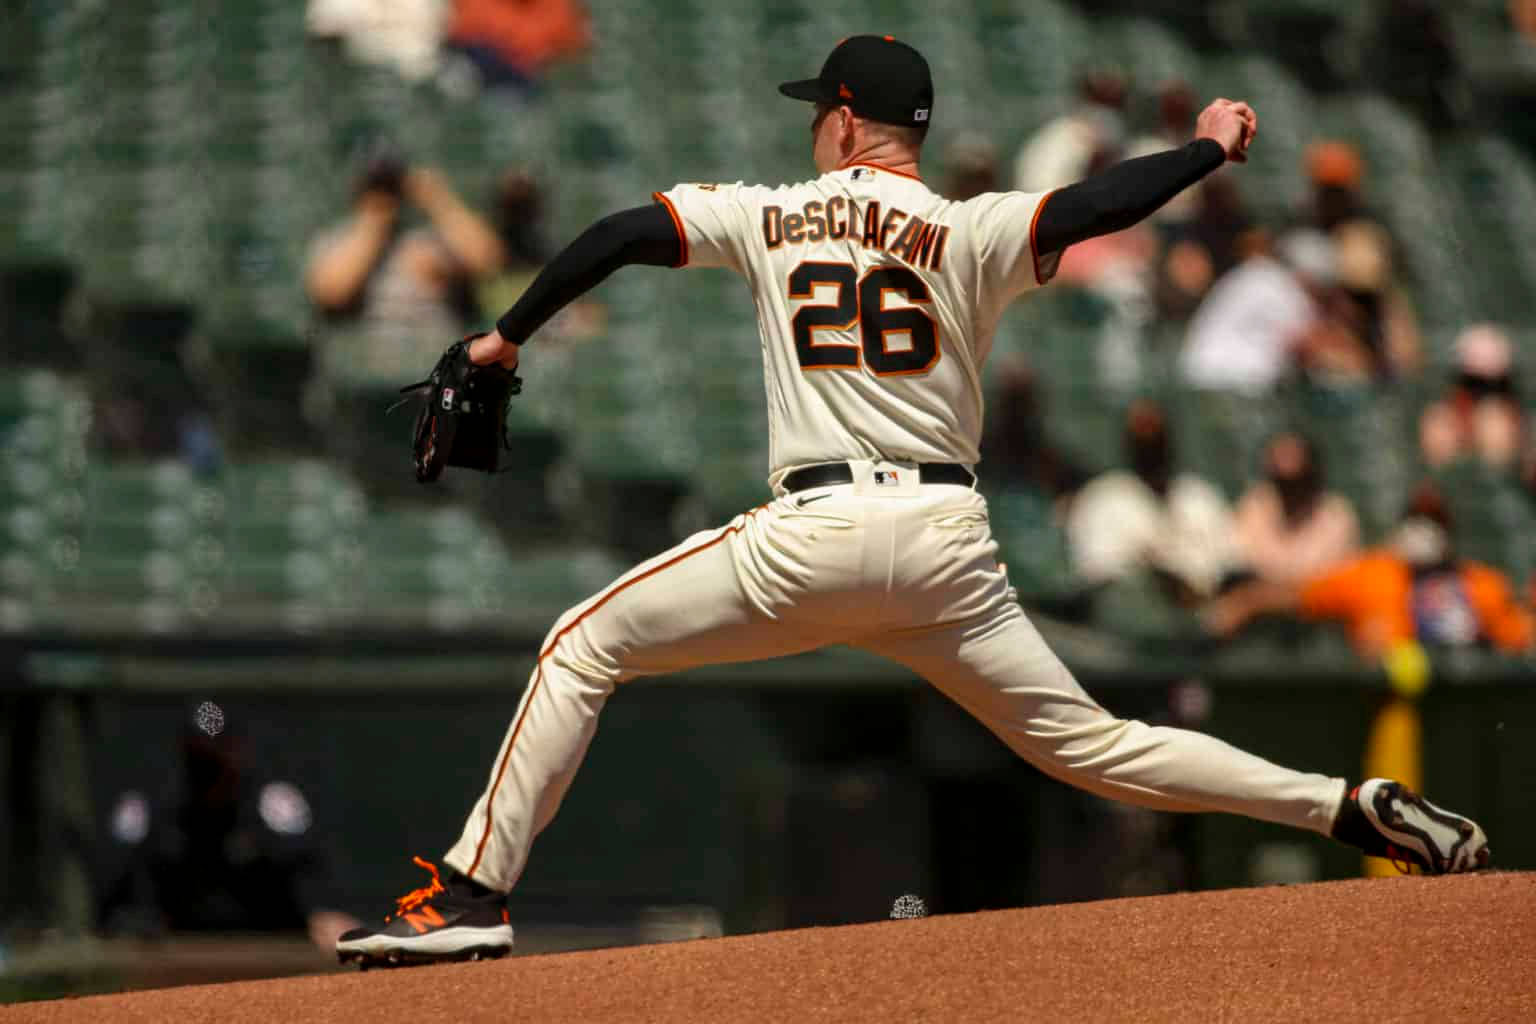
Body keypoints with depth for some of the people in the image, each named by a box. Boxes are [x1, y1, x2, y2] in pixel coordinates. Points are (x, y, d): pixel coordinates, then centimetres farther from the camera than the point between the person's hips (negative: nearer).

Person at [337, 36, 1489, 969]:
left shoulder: (773, 216, 10)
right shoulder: (971, 235, 7)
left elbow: (620, 235, 8)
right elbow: (1093, 207, -10)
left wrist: (508, 335, 19)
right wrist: (1208, 150, 5)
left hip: (815, 537, -3)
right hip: (949, 544, 3)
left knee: (584, 647, 9)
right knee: (1088, 741, 11)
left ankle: (474, 895, -2)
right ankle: (1362, 808, -1)